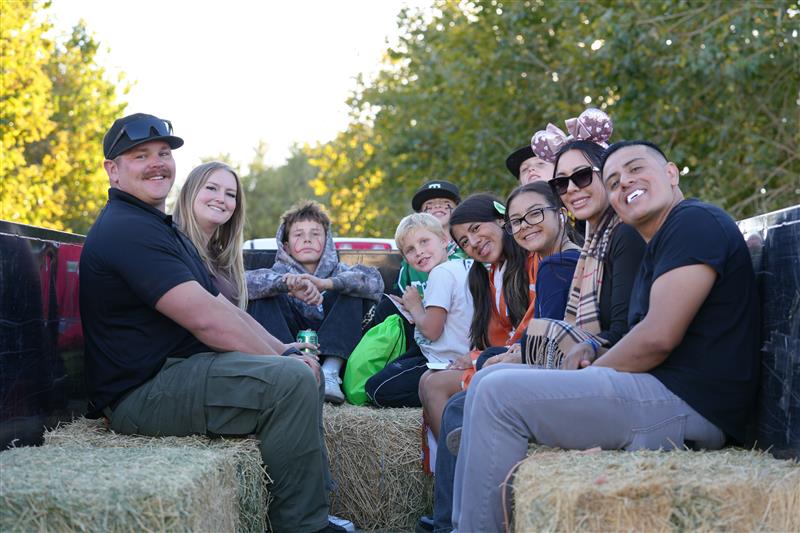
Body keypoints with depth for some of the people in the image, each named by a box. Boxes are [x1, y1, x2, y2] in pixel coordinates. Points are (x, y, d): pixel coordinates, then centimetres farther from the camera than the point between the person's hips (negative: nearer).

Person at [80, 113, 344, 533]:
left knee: (306, 369, 16)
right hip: (143, 393, -11)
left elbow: (222, 307, 16)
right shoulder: (126, 230, -15)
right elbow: (206, 319, -22)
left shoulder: (160, 228, 22)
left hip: (179, 369, 11)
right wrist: (281, 358, -14)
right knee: (291, 381, -25)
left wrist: (285, 351, 3)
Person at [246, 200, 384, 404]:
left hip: (334, 352, 0)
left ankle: (330, 372, -31)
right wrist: (288, 282, -35)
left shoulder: (337, 271, 11)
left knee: (352, 291, -13)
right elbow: (246, 281, -15)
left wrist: (326, 283, -28)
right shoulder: (281, 271, 10)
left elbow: (374, 280, -13)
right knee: (265, 298, -15)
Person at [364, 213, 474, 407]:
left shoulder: (441, 273, -21)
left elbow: (431, 331, -21)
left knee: (376, 389, -8)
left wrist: (414, 307, -3)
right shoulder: (464, 265, 10)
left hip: (446, 362, -11)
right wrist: (417, 307, 6)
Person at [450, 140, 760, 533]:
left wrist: (588, 374, -4)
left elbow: (658, 338, -18)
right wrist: (588, 355, 4)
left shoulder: (695, 222, -8)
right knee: (489, 380, 10)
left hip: (687, 405, -10)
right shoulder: (654, 248, 23)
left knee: (499, 393, -19)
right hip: (657, 390, 11)